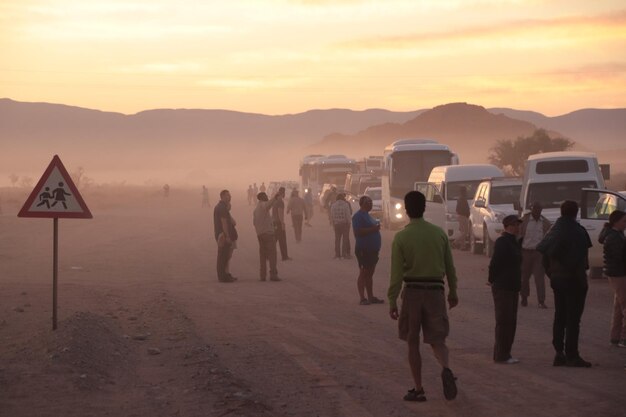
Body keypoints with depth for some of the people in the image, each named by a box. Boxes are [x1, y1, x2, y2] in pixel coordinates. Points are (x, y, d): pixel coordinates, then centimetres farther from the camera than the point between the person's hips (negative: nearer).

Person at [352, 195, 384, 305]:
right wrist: (372, 229, -23)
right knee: (363, 273, -6)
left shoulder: (367, 215, 17)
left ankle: (371, 297, 18)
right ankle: (362, 299, -3)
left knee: (370, 274, 13)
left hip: (372, 249, 10)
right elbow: (357, 232, -23)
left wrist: (376, 228, 12)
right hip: (363, 249, -10)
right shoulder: (358, 216, -13)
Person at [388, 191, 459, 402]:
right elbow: (450, 266, 7)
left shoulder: (401, 237, -8)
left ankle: (418, 389, 13)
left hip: (412, 291, -2)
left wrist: (392, 301, -5)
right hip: (435, 290, 2)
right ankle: (446, 369, -23)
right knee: (437, 339, 8)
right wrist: (453, 291, 18)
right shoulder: (439, 233, 1)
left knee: (413, 342, 11)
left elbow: (396, 273, -10)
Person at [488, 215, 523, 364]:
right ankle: (501, 356, -3)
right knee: (504, 321, -7)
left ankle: (505, 354, 19)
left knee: (511, 322, 12)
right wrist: (493, 280, -9)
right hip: (502, 288, -10)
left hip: (512, 288, 10)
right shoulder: (502, 242, -15)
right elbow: (495, 263, -19)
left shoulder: (514, 242, 16)